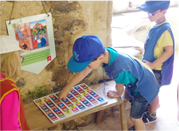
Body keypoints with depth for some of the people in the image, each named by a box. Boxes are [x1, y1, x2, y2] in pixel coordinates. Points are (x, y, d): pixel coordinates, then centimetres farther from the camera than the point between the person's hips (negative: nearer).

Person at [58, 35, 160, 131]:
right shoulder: (104, 53, -23)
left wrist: (118, 94, 3)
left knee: (135, 118, 9)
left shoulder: (120, 69, -47)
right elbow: (84, 72, -11)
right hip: (134, 84, 8)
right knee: (133, 105, 29)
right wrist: (65, 90, -2)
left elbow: (120, 88, -22)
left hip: (143, 88, -7)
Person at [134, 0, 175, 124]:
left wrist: (154, 64, -27)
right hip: (150, 67, 8)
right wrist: (144, 50, 16)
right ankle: (154, 104, 48)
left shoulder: (164, 30, -26)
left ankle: (151, 115, 30)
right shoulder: (155, 26, 0)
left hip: (156, 69, -8)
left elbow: (169, 51, -27)